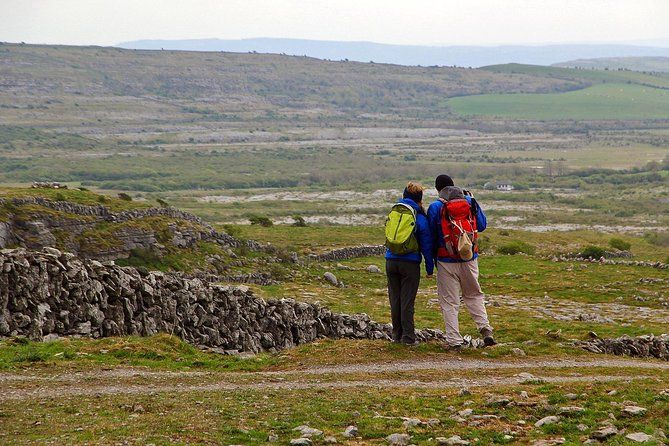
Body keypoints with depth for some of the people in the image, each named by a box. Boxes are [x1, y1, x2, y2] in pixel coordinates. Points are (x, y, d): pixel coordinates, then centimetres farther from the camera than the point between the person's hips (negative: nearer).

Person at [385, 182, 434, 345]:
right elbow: (426, 245, -3)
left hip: (391, 261, 4)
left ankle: (397, 334, 17)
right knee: (407, 300, 0)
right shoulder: (420, 218, -5)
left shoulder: (393, 212, 8)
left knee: (395, 299, 11)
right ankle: (408, 337, 2)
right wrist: (430, 268, 3)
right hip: (410, 263, -4)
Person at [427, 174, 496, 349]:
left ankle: (454, 340, 2)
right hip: (470, 259, 3)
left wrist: (434, 256, 13)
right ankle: (485, 329, 2)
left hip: (446, 261, -3)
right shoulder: (470, 203, 0)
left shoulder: (435, 208, -8)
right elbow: (482, 226, 9)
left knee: (449, 302, 5)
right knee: (474, 295, 19)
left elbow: (431, 236, -3)